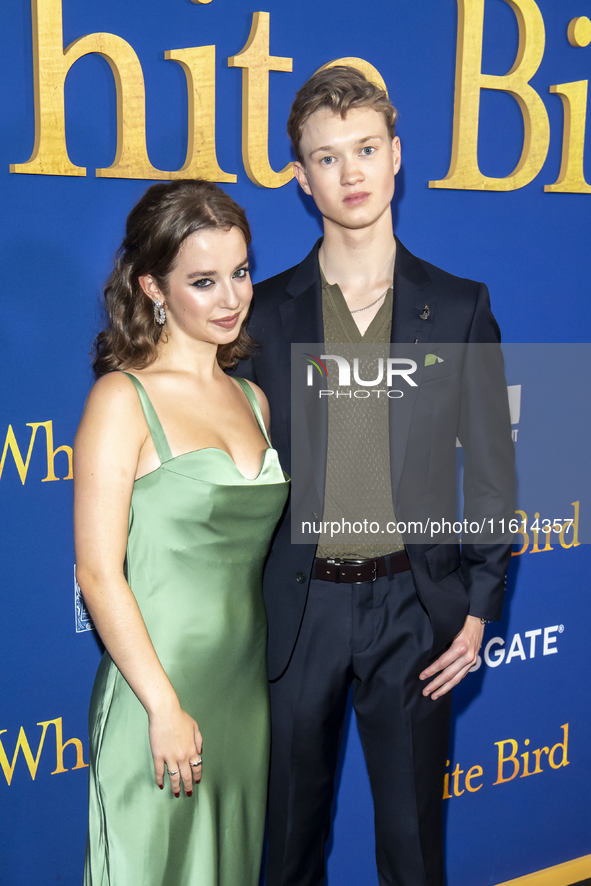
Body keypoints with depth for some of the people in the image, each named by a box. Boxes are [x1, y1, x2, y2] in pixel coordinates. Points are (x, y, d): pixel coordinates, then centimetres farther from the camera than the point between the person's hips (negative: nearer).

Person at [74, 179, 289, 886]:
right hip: (158, 691, -6)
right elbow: (98, 573, -15)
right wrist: (165, 707, -15)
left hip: (246, 688, 6)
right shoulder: (122, 400, -11)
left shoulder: (251, 399, 8)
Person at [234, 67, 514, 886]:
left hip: (414, 609, 0)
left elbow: (491, 470, 4)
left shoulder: (460, 308, 1)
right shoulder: (264, 312, 1)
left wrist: (478, 607, -1)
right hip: (295, 609, 1)